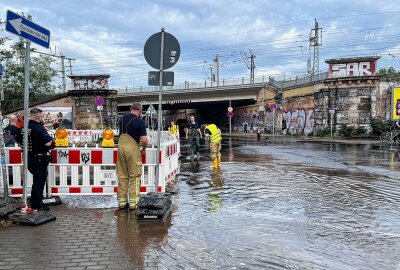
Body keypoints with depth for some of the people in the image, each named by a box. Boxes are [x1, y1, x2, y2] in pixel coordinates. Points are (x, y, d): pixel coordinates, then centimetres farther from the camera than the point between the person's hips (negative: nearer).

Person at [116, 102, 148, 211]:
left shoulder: (122, 118, 9)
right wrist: (144, 149, 3)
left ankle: (122, 202, 15)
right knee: (134, 176, 3)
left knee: (122, 176, 11)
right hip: (133, 148, -5)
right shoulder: (140, 121, -9)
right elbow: (144, 140, -15)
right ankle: (133, 203, 3)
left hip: (121, 145, 5)